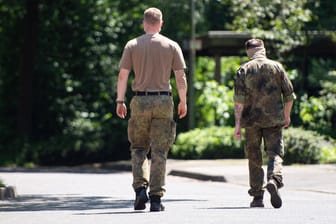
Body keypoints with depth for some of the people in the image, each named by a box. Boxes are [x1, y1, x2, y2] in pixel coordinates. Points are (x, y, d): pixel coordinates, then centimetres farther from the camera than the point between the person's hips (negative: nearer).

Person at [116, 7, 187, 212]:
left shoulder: (132, 45, 3)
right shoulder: (172, 46, 3)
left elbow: (123, 75, -1)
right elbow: (181, 77, 1)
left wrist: (120, 101, 6)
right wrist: (183, 102, 10)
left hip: (140, 101, 0)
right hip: (164, 102, 0)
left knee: (139, 148, 14)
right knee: (159, 152, 2)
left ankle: (140, 188, -3)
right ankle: (156, 197, -1)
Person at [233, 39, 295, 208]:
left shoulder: (243, 70, 1)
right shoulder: (276, 67, 3)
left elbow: (239, 99, -8)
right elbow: (289, 94, 6)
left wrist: (238, 124, -8)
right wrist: (287, 115, 21)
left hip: (252, 120, 1)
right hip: (273, 119, -1)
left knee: (254, 158, 10)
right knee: (275, 153, -1)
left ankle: (257, 197, 11)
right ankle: (274, 180, -30)